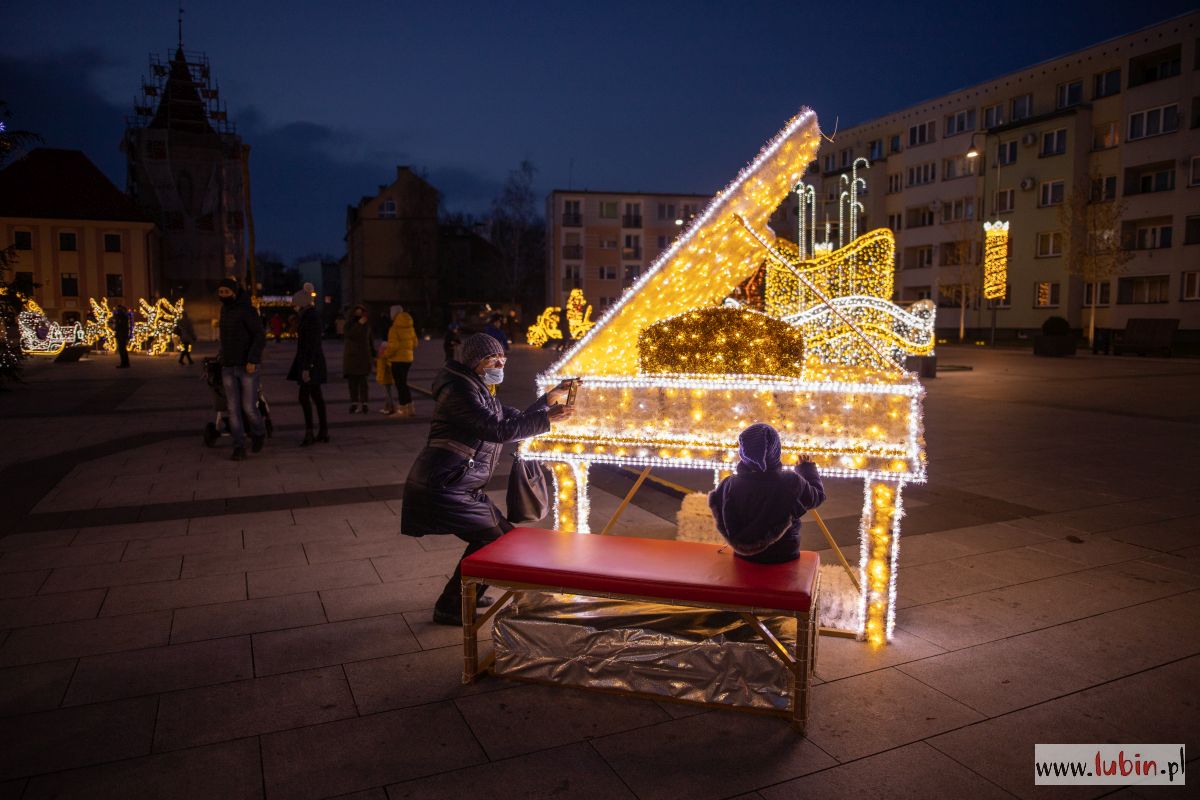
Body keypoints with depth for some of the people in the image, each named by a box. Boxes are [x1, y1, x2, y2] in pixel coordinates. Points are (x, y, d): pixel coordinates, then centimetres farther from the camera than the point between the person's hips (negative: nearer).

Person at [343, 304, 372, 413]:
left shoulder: (367, 326, 9)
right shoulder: (349, 325, 4)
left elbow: (370, 342, 14)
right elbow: (349, 334, -18)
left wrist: (373, 356, 11)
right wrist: (359, 324, -22)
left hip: (363, 357, 0)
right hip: (350, 356, 0)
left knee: (363, 381, -5)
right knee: (352, 381, -1)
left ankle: (364, 403, -4)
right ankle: (354, 403, 3)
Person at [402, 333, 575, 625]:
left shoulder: (483, 392, 17)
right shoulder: (460, 391, -17)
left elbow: (516, 420, 18)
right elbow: (499, 430, -26)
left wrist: (550, 398, 10)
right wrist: (546, 419, -24)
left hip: (461, 488, 11)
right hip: (441, 488, -10)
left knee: (501, 533, 15)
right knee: (490, 541, -7)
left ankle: (466, 595, 33)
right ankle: (448, 609, 8)